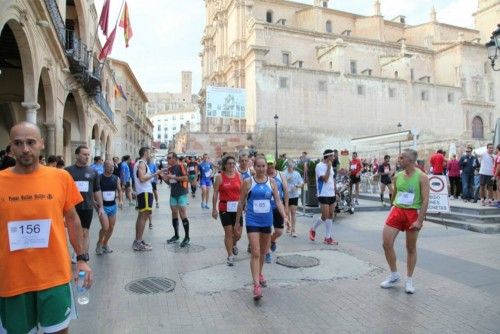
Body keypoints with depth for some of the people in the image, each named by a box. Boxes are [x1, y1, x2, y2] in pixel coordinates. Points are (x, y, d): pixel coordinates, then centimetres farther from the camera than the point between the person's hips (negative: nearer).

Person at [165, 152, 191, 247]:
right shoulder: (170, 168, 13)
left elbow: (186, 178, -18)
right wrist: (165, 179, 0)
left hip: (181, 193, -7)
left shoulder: (180, 166, -9)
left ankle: (187, 237, 1)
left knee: (183, 214, -7)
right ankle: (176, 235, 22)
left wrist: (174, 177, -18)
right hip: (173, 194, 8)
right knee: (174, 214, 11)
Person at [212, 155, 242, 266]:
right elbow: (215, 193, -3)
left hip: (237, 208, 3)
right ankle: (230, 256, 14)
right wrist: (214, 209, -7)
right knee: (228, 232, -1)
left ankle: (234, 244, 40)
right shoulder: (219, 177, -2)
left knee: (238, 233, 6)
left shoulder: (238, 176, 6)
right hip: (224, 208, -3)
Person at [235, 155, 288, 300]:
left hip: (267, 221, 4)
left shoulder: (271, 182, 1)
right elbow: (241, 203, 1)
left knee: (263, 251, 19)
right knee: (255, 253, -9)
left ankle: (260, 273, 43)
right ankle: (256, 285, -6)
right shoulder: (248, 182, -6)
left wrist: (284, 216, -12)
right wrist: (237, 221, 5)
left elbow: (278, 201, 1)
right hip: (252, 221, -3)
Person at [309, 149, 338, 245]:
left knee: (330, 216, 7)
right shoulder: (320, 166, -12)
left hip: (332, 194, 8)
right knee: (325, 216, -5)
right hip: (323, 195, -8)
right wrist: (329, 167, -16)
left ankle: (328, 237, 14)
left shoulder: (330, 166, 13)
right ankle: (313, 229, 19)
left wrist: (335, 192, 16)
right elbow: (325, 179, -21)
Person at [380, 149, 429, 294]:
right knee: (386, 243, -4)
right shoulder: (397, 176, 6)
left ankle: (409, 280, 23)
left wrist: (420, 220, -18)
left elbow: (425, 200, -12)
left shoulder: (422, 177, -9)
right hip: (397, 211, 4)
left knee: (411, 248, 8)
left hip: (412, 213, -4)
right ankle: (394, 275, 15)